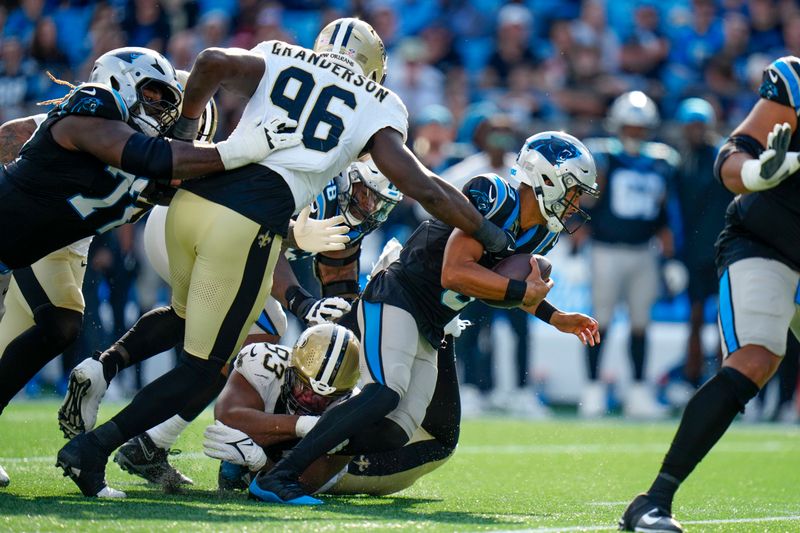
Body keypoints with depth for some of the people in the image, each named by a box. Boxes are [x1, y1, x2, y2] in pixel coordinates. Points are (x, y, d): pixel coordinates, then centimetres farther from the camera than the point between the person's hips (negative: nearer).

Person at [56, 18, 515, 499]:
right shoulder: (376, 108, 13)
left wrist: (186, 124, 16)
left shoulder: (278, 61, 19)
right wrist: (488, 234, 17)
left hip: (191, 200, 4)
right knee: (202, 368, 5)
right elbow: (422, 187, 7)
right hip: (248, 225, -4)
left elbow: (213, 61, 0)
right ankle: (94, 447, -2)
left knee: (187, 315, 35)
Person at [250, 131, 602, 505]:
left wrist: (555, 318, 22)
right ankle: (275, 478, -33)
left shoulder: (540, 235, 11)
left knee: (393, 435, -4)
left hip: (427, 333, 10)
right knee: (385, 394, -32)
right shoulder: (492, 197, -18)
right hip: (395, 296, -10)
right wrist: (523, 291, -21)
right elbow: (455, 273, -28)